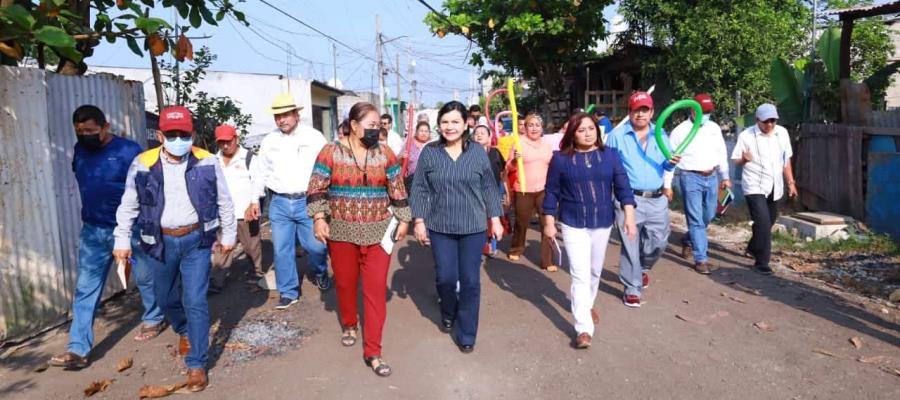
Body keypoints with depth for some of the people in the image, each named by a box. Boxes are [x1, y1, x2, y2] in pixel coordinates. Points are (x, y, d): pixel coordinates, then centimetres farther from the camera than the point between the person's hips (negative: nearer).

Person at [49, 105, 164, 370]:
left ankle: (153, 320, 36)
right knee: (85, 289, 3)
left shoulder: (129, 151, -15)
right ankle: (78, 349, 7)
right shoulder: (80, 150, 3)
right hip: (92, 231, 5)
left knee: (145, 279, 12)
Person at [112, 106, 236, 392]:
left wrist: (228, 236, 8)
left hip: (196, 239, -2)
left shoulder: (207, 162, -7)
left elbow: (224, 202, 3)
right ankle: (184, 331, 50)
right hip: (162, 241, 2)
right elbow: (128, 206, 4)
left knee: (195, 302, -5)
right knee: (166, 298, 18)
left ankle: (197, 364, 7)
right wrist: (122, 241, 4)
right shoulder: (142, 164, -6)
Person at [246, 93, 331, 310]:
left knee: (316, 245, 0)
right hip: (279, 203, 3)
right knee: (282, 250, 6)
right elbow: (261, 172, 15)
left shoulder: (314, 137, -3)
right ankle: (288, 292, 21)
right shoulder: (269, 141, 8)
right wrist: (254, 200, 15)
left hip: (308, 201, -3)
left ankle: (320, 272, 33)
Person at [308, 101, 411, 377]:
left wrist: (403, 220, 5)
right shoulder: (331, 152, -3)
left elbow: (398, 189, 6)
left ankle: (373, 352, 7)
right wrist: (319, 218, -15)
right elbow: (317, 188, -4)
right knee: (345, 282, 15)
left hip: (378, 231, 1)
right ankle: (349, 325, 44)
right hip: (342, 231, 0)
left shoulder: (385, 153, 1)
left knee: (376, 289, -1)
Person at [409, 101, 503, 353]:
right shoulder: (429, 152, -1)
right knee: (445, 277, 4)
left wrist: (495, 219, 3)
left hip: (473, 227, 0)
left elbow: (489, 188, 5)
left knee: (470, 281, 3)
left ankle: (466, 333, 18)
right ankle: (448, 313, 37)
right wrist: (419, 221, -3)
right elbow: (420, 189, 1)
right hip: (440, 227, 0)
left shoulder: (478, 152, 0)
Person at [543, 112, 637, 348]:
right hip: (573, 225, -3)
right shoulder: (561, 158, -5)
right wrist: (549, 222, -2)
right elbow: (551, 192, -1)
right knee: (580, 276, -8)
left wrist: (629, 216, -8)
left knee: (595, 271, 18)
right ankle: (584, 329, -5)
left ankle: (588, 305, 43)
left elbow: (623, 187, 0)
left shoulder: (610, 155, 1)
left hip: (603, 223, 3)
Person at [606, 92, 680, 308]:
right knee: (630, 246, 2)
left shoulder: (660, 134, 9)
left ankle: (643, 268, 41)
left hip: (657, 199, 4)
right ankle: (632, 288, 15)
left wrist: (672, 162, -12)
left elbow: (665, 165, 12)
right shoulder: (617, 135, -3)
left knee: (658, 242, 11)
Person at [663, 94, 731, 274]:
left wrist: (725, 177, 17)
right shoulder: (680, 131, -6)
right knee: (696, 220, -4)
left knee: (708, 216, 15)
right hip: (691, 178, -5)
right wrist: (667, 185, -8)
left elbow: (721, 153, 17)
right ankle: (701, 259, 2)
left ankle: (687, 240, 40)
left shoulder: (715, 128, 8)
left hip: (711, 177, 6)